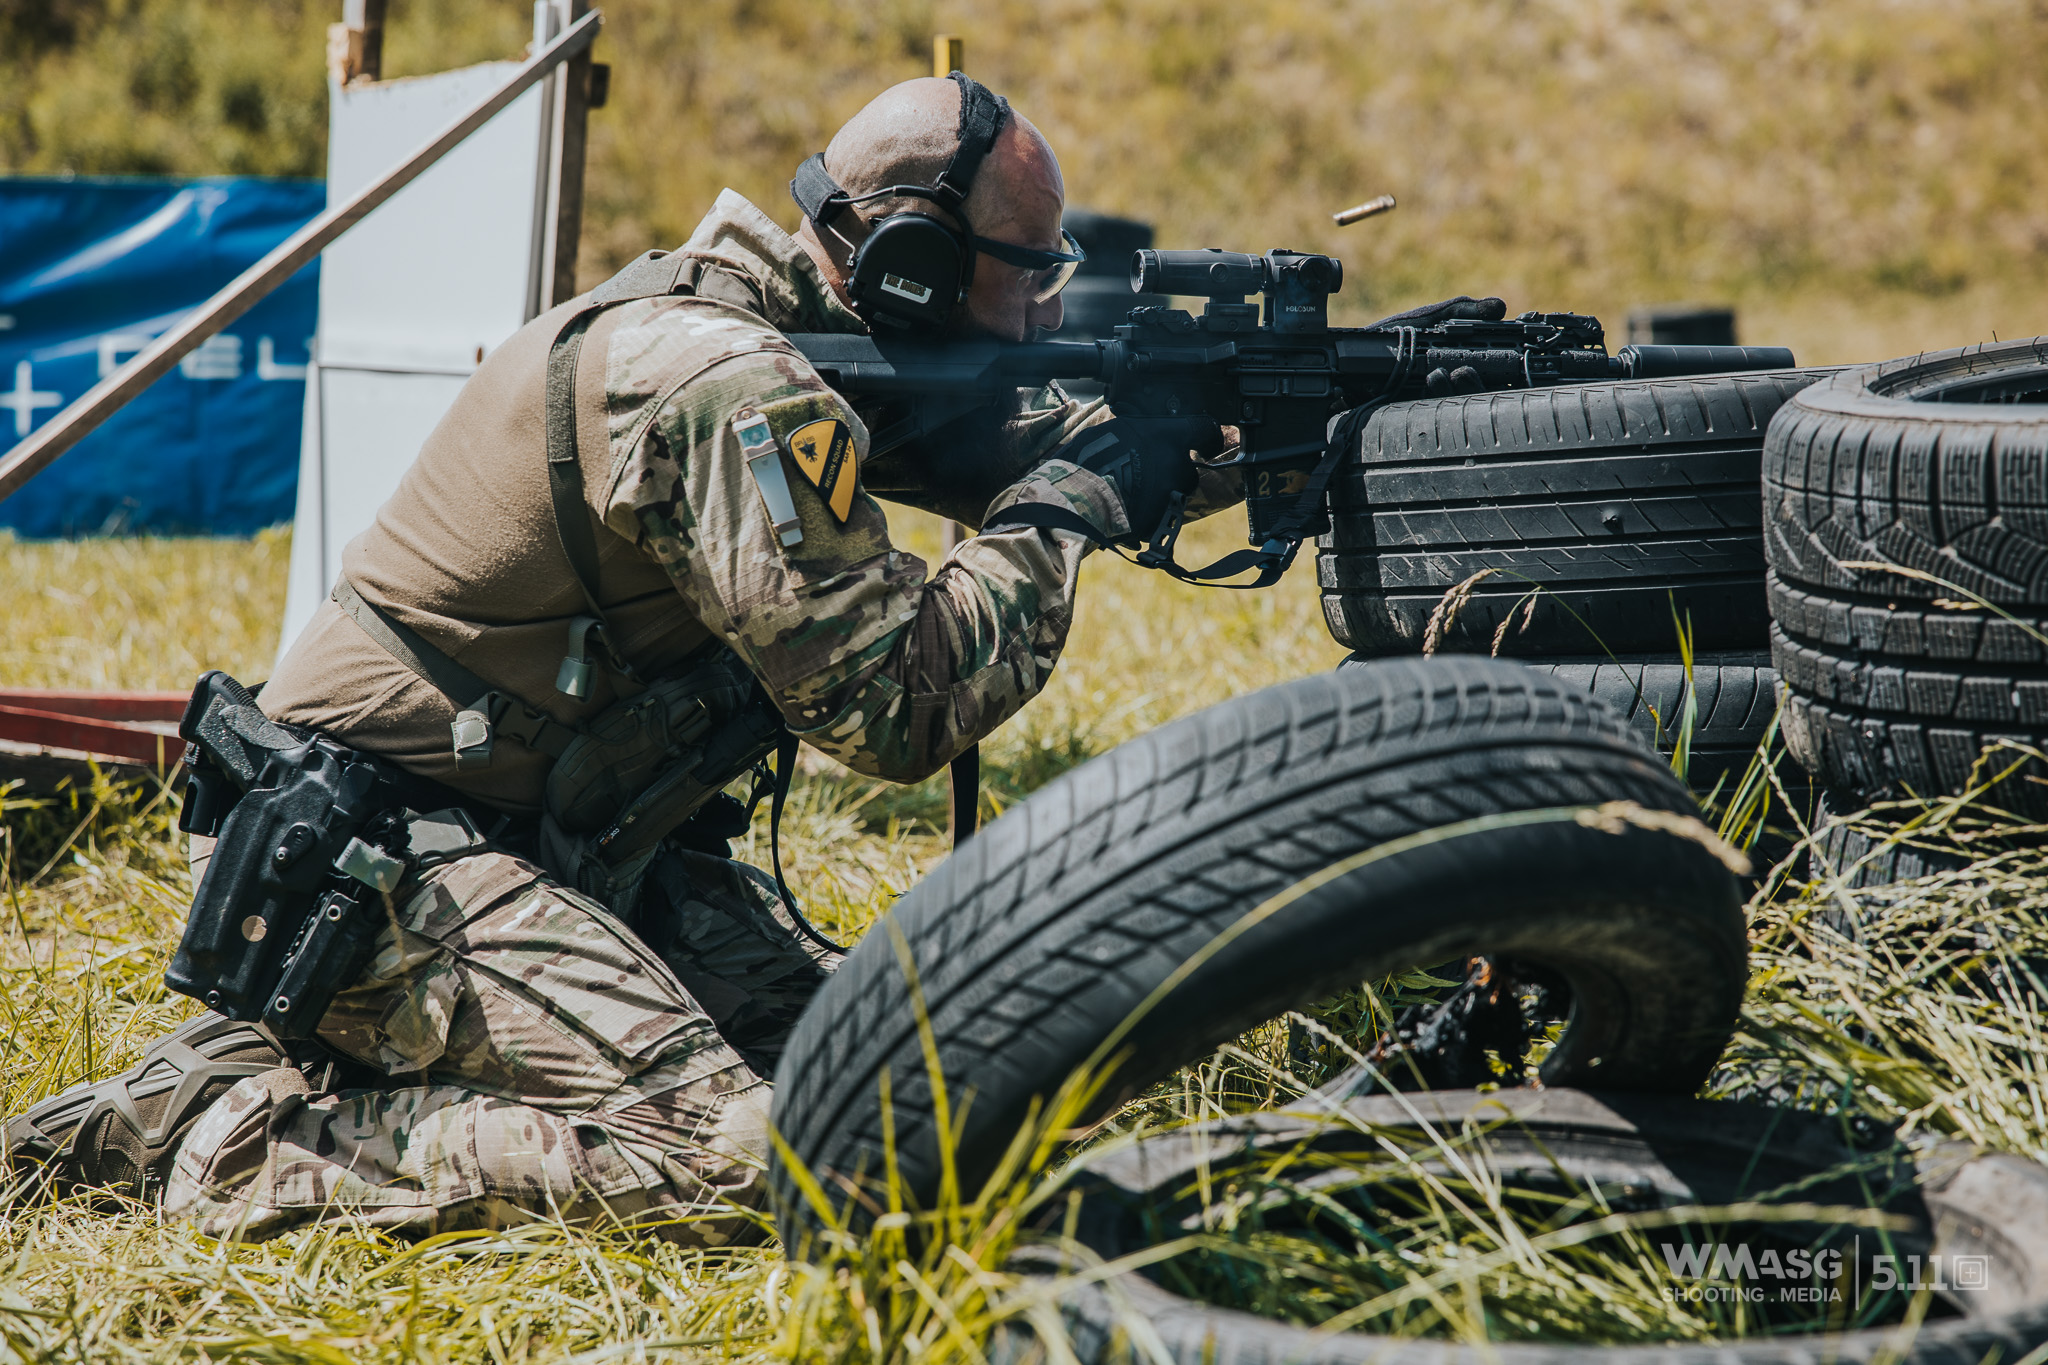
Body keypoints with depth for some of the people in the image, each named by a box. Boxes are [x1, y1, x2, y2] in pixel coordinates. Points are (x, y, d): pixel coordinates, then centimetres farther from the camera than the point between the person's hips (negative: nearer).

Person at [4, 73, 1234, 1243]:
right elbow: (890, 702, -24)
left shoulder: (783, 327, 8)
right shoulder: (729, 388, -23)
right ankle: (243, 1117, -11)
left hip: (571, 832, 11)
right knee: (730, 1158, -21)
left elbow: (1003, 438, 20)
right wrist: (1064, 516, -12)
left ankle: (377, 1048, 12)